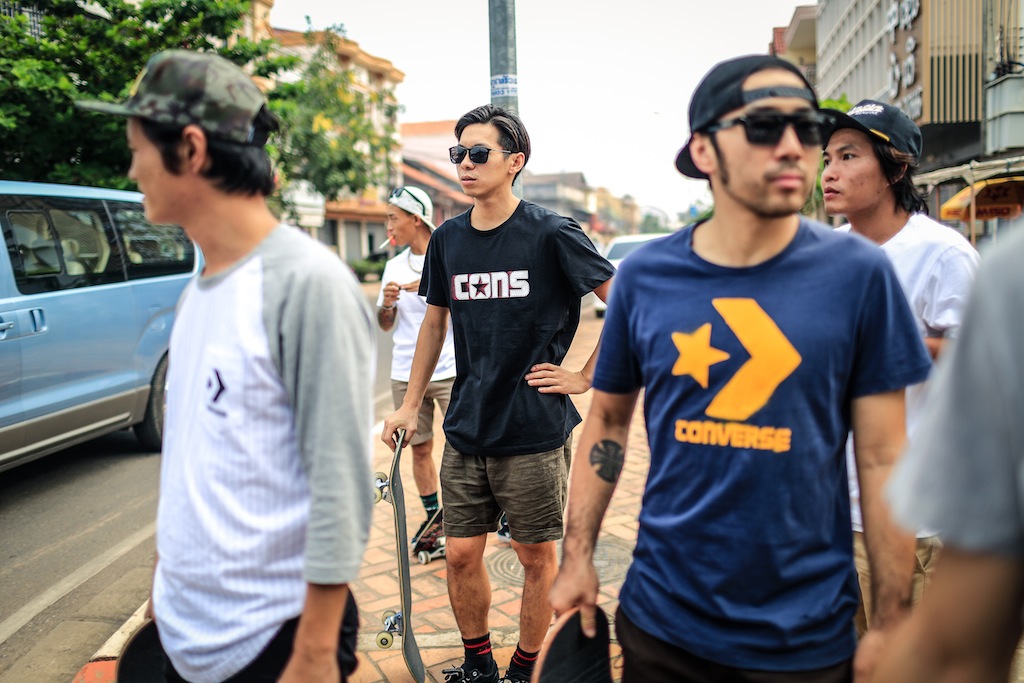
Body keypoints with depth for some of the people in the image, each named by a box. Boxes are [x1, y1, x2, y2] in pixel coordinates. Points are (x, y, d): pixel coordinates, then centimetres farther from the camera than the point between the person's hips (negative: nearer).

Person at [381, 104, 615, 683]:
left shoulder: (552, 234, -10)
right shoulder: (448, 239, 6)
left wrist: (585, 378, -8)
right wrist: (411, 405, 15)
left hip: (535, 431, -4)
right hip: (466, 430, 5)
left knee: (538, 557, 10)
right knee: (462, 555, 11)